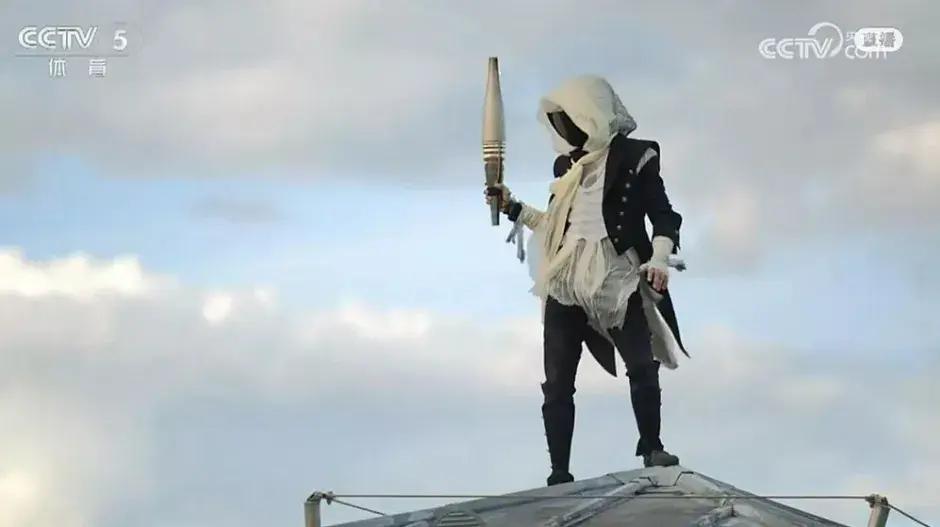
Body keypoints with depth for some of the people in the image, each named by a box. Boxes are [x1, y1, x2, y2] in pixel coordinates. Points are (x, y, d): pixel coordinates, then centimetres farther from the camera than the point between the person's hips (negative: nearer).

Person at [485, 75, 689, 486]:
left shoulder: (633, 157, 0)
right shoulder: (567, 164, 16)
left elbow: (664, 218, -1)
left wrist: (658, 260, -16)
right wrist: (514, 209, 18)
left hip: (616, 281, -5)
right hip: (565, 283, 5)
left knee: (643, 366, -10)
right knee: (557, 384, 0)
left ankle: (652, 448, 11)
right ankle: (559, 474, 2)